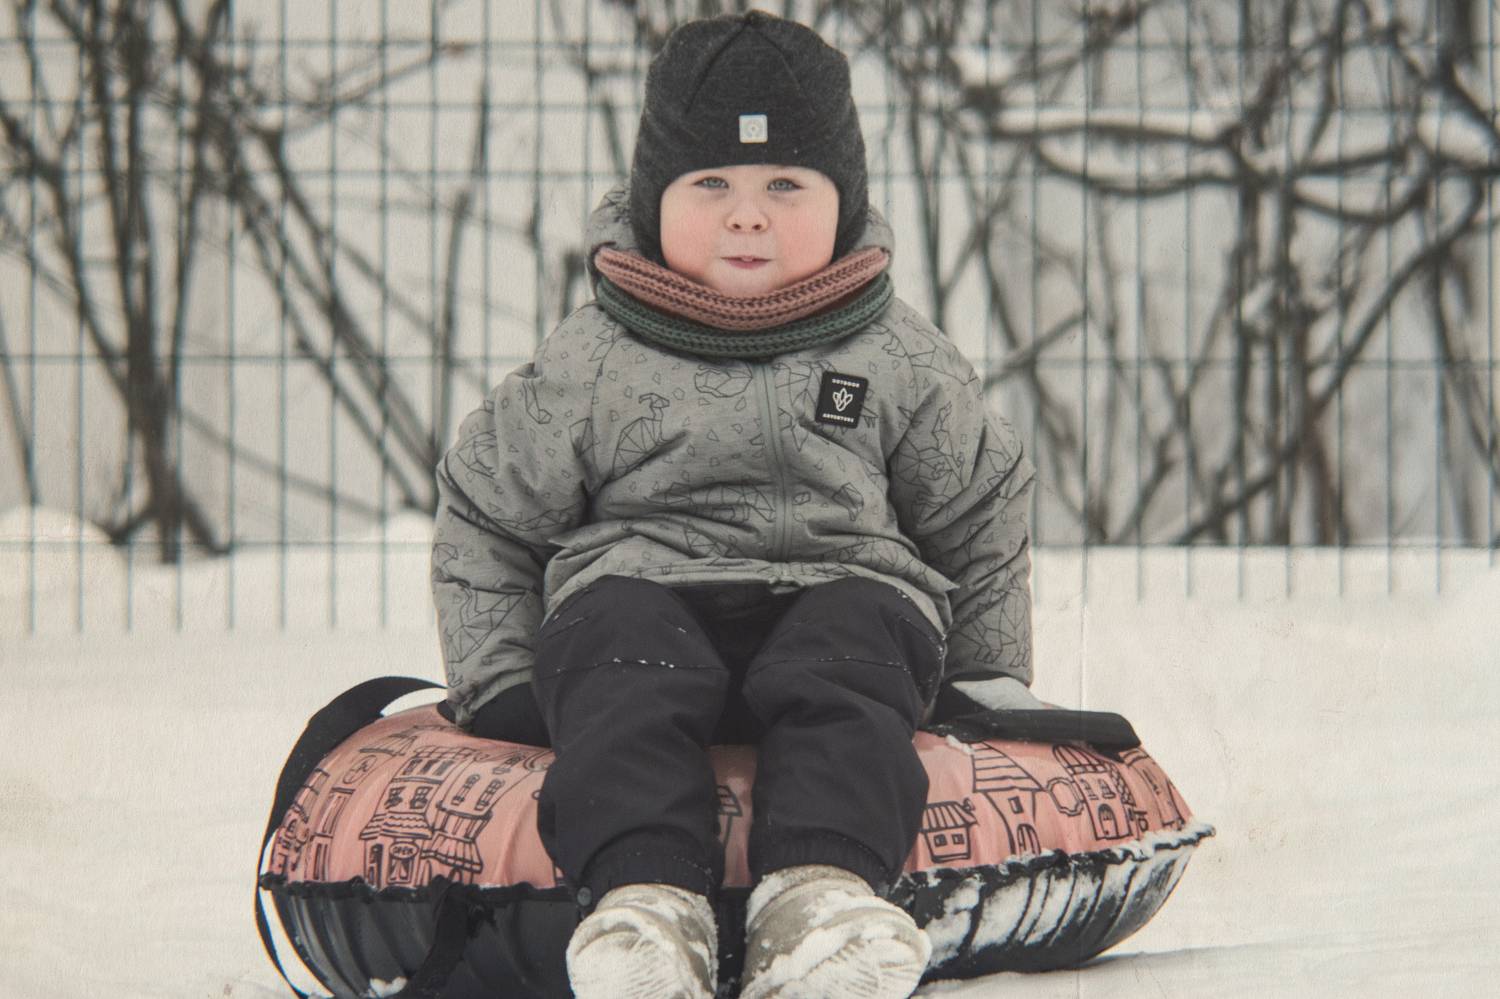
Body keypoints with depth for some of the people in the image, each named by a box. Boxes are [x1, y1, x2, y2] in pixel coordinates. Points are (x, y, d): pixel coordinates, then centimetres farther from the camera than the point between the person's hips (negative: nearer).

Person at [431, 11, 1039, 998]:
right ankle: (645, 895, -54)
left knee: (840, 671, -34)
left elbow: (981, 518, 22)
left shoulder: (905, 361, 11)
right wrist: (499, 684, 6)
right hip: (641, 589, 0)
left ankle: (825, 886, -55)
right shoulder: (586, 365, 7)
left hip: (843, 591, 0)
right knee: (630, 678, -34)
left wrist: (990, 681, 18)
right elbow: (485, 521, 15)